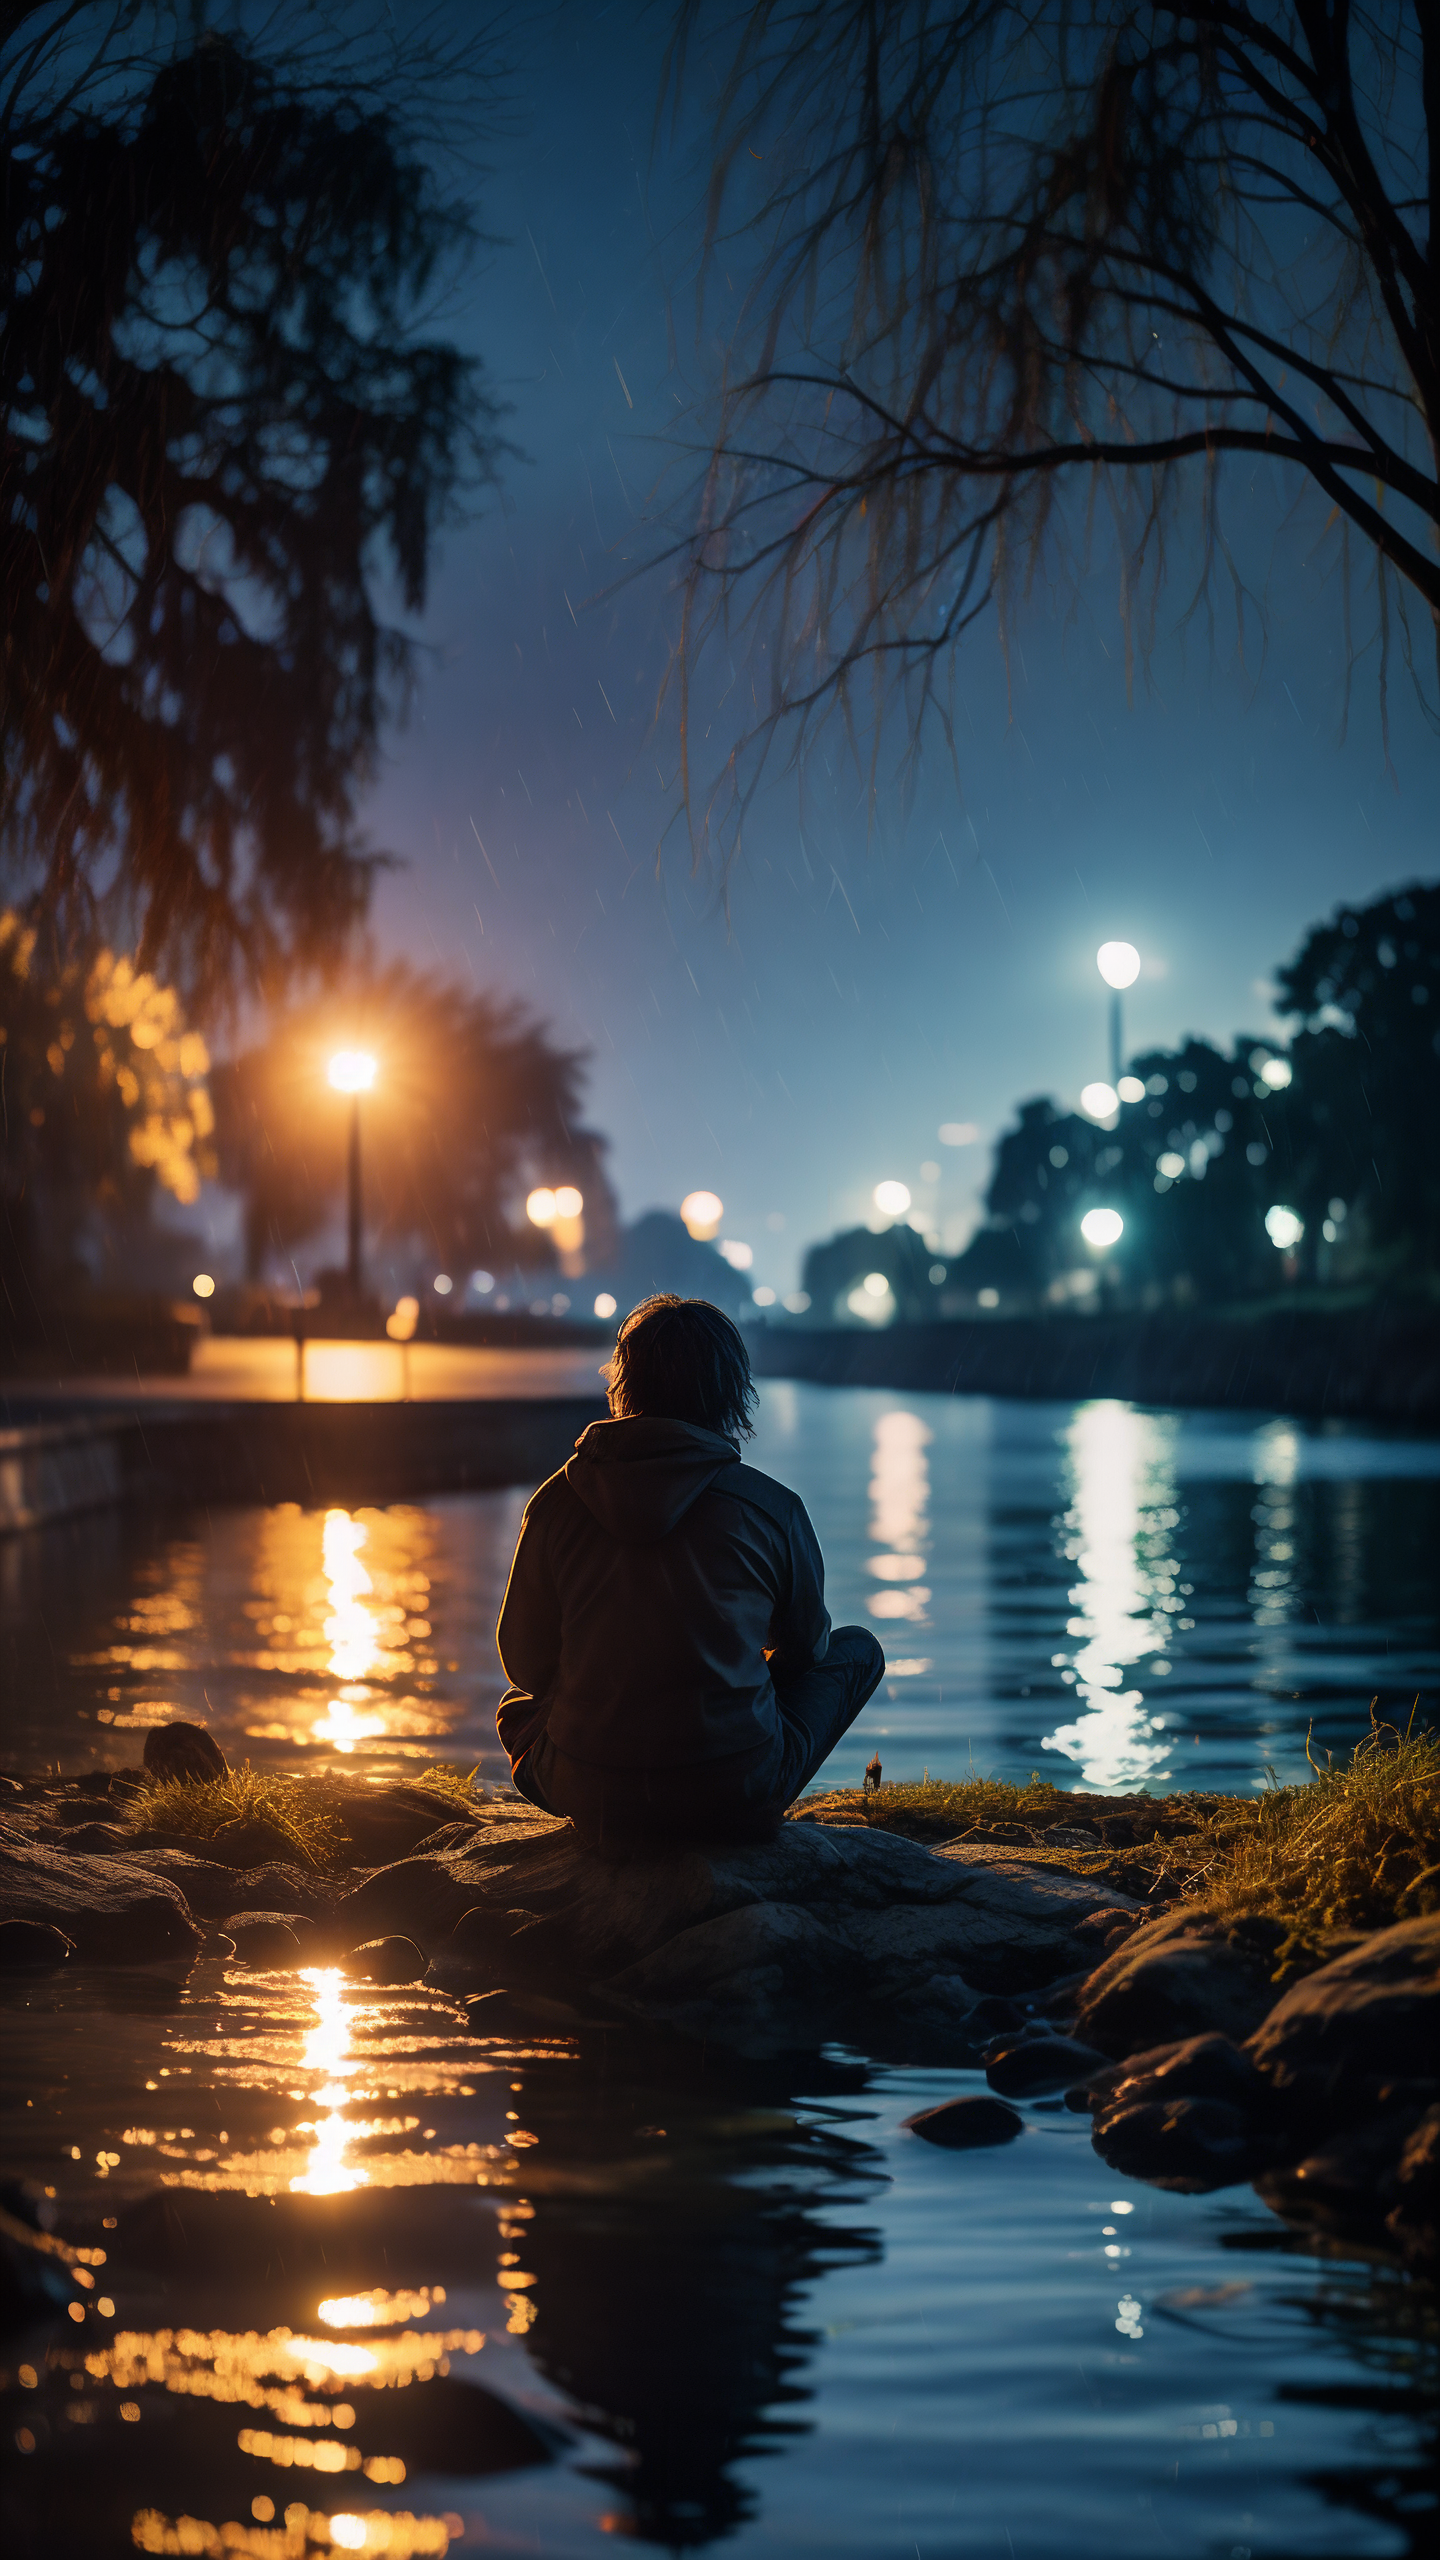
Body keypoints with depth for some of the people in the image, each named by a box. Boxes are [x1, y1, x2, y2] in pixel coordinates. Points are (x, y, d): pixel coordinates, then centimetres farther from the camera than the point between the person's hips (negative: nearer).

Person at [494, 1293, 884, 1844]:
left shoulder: (556, 1501, -4)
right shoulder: (774, 1508, -8)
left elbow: (527, 1664, 6)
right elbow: (805, 1647, 10)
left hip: (594, 1808, 3)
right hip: (738, 1804, -2)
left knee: (518, 1708, 37)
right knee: (858, 1649, 22)